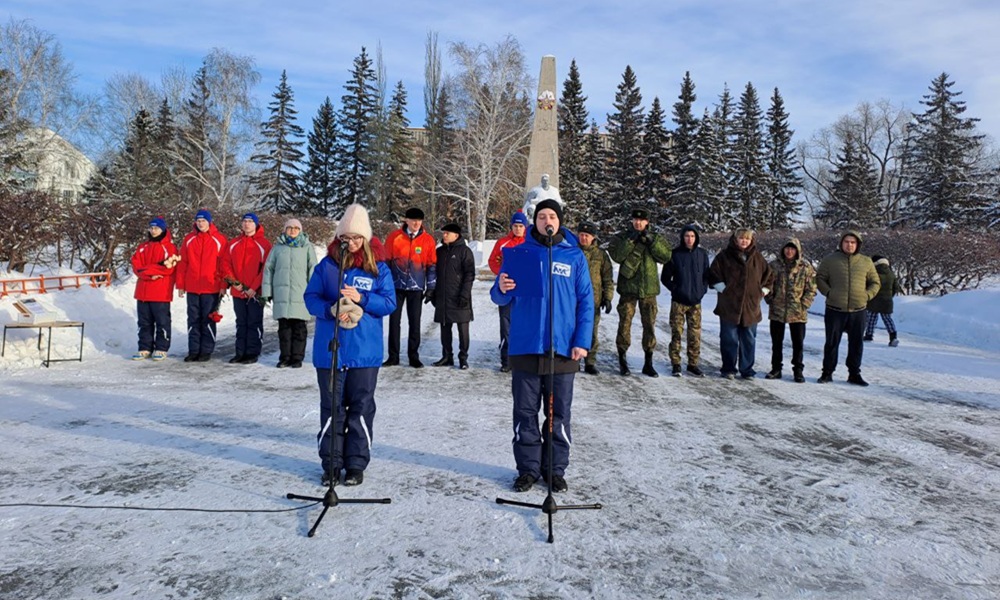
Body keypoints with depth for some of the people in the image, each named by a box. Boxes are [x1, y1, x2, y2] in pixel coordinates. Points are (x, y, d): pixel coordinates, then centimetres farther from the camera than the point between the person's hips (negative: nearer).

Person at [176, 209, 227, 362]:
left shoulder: (219, 240, -1)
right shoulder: (189, 239, 8)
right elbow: (182, 263, 8)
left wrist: (223, 285, -8)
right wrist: (180, 285, 5)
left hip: (211, 288, -3)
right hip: (192, 287, 3)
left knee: (208, 320, 3)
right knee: (193, 320, 8)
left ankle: (206, 351, 10)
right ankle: (193, 351, 14)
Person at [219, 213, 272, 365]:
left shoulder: (263, 244, -5)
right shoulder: (233, 243, 10)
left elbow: (266, 268, -10)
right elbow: (226, 263, 8)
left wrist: (254, 288, -14)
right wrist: (233, 282, -6)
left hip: (256, 293, -5)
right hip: (237, 292, 5)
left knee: (254, 323, 3)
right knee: (241, 323, 12)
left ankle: (252, 353, 9)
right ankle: (240, 353, 19)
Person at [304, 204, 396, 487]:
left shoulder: (378, 267, 0)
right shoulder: (327, 264, 2)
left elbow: (389, 302, -3)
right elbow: (311, 298, 1)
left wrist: (362, 299, -19)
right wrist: (331, 309, -18)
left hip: (365, 352, 0)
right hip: (329, 350, 1)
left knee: (361, 408, 8)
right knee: (331, 408, 9)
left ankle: (356, 464, 20)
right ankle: (331, 463, 21)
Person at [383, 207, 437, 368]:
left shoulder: (428, 240, -1)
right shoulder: (394, 237, -2)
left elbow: (432, 265, 4)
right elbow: (386, 261, 3)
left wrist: (430, 287, 1)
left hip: (416, 288, 0)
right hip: (397, 286, 0)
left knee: (415, 322, 5)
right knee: (394, 321, 4)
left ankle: (413, 356, 15)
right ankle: (393, 356, 14)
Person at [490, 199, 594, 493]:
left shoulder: (575, 256, 4)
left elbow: (586, 302, 4)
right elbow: (500, 297, 5)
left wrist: (582, 341, -5)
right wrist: (502, 289, -20)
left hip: (563, 349, 0)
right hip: (525, 348, 0)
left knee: (559, 414, 9)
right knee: (525, 413, 7)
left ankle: (556, 469, 22)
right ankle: (528, 468, 20)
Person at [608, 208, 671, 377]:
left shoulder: (656, 238, 8)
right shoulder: (621, 237, 2)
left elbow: (666, 256, -6)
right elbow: (616, 255, -15)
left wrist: (652, 241, -15)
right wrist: (631, 240, -19)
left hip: (649, 289, 2)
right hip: (628, 288, -2)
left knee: (649, 325, 6)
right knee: (625, 323, 1)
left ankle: (648, 363, 16)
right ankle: (622, 360, 14)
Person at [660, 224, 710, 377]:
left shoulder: (702, 254, 5)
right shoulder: (675, 254, -4)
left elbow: (707, 275, 14)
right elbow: (665, 277, 2)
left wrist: (703, 289, 2)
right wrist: (674, 289, -6)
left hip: (696, 301, 3)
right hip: (678, 301, -3)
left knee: (695, 334, 5)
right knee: (676, 333, -1)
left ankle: (693, 363, 16)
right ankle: (675, 364, 7)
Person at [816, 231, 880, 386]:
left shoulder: (866, 262, 8)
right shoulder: (830, 259, 2)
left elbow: (875, 282, 15)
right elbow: (820, 278, 5)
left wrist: (867, 295, -1)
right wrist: (829, 293, -8)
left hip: (858, 310, 2)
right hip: (835, 309, -2)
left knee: (856, 344, 8)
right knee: (832, 343, 5)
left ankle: (854, 374, 19)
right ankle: (827, 373, 15)